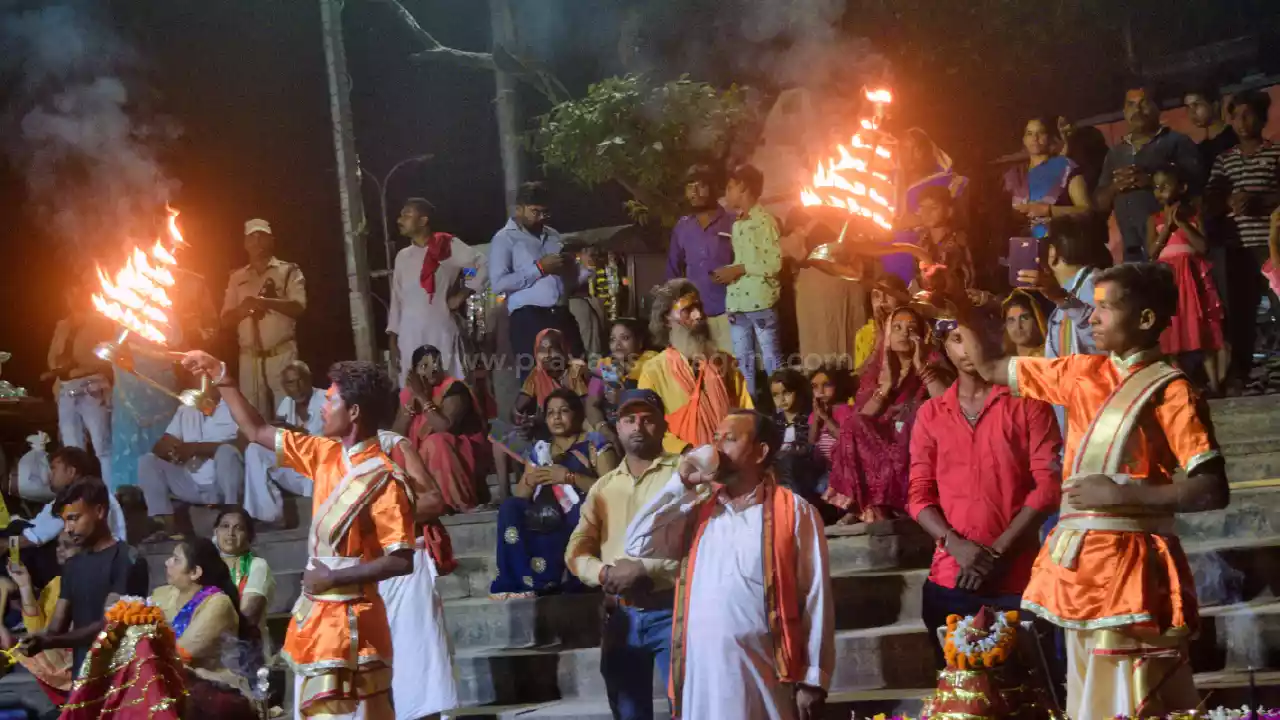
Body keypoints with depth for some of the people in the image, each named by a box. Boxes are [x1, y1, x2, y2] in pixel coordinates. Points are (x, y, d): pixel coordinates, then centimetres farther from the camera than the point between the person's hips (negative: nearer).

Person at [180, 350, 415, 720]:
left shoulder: (382, 478, -16)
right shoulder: (326, 454, 7)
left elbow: (401, 561, -20)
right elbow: (257, 432, 19)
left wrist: (334, 578, -16)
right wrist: (222, 378, 14)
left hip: (349, 622, -8)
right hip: (315, 616, 8)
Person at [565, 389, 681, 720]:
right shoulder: (603, 487, 15)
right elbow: (576, 551, 13)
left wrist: (645, 569, -17)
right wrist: (604, 574, -8)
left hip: (671, 612, -5)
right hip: (621, 616, 5)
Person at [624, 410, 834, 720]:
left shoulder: (794, 511, 2)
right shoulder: (698, 511, 15)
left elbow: (815, 599, -1)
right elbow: (638, 544, 5)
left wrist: (812, 681, -7)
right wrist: (681, 484, 3)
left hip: (763, 674, -4)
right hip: (702, 674, 4)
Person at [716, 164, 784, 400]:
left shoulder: (765, 221, -8)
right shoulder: (737, 224, 17)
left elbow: (775, 263, -14)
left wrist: (738, 270, -13)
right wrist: (727, 272, 4)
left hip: (760, 301, -8)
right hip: (736, 301, 8)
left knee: (772, 359, -4)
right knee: (743, 362, 10)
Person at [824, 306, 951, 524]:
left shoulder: (930, 368, 9)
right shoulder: (875, 372, 15)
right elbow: (859, 419, 1)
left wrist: (921, 367, -8)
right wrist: (886, 385, -6)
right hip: (880, 447, 2)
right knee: (853, 426, -25)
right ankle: (869, 506, -28)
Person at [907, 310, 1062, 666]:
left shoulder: (1027, 403, 2)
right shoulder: (930, 413, 12)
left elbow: (1048, 482, -5)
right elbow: (919, 493, 8)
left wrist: (998, 551, -11)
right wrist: (956, 545, -10)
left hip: (1017, 578, -3)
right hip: (950, 580, 3)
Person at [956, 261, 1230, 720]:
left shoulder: (1169, 391, -8)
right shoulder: (1083, 373, 12)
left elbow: (1213, 491, -14)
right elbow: (991, 369, 22)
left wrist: (1122, 494, -18)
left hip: (1128, 566, -7)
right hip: (1077, 564, 7)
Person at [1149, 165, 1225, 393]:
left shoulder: (1194, 215, 4)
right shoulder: (1154, 220, 8)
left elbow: (1203, 246, -9)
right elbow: (1152, 252, -3)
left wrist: (1181, 222, -9)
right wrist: (1168, 225, -8)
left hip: (1192, 278, -2)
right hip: (1167, 280, 2)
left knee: (1202, 331, -4)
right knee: (1173, 333, 1)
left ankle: (1213, 384, -3)